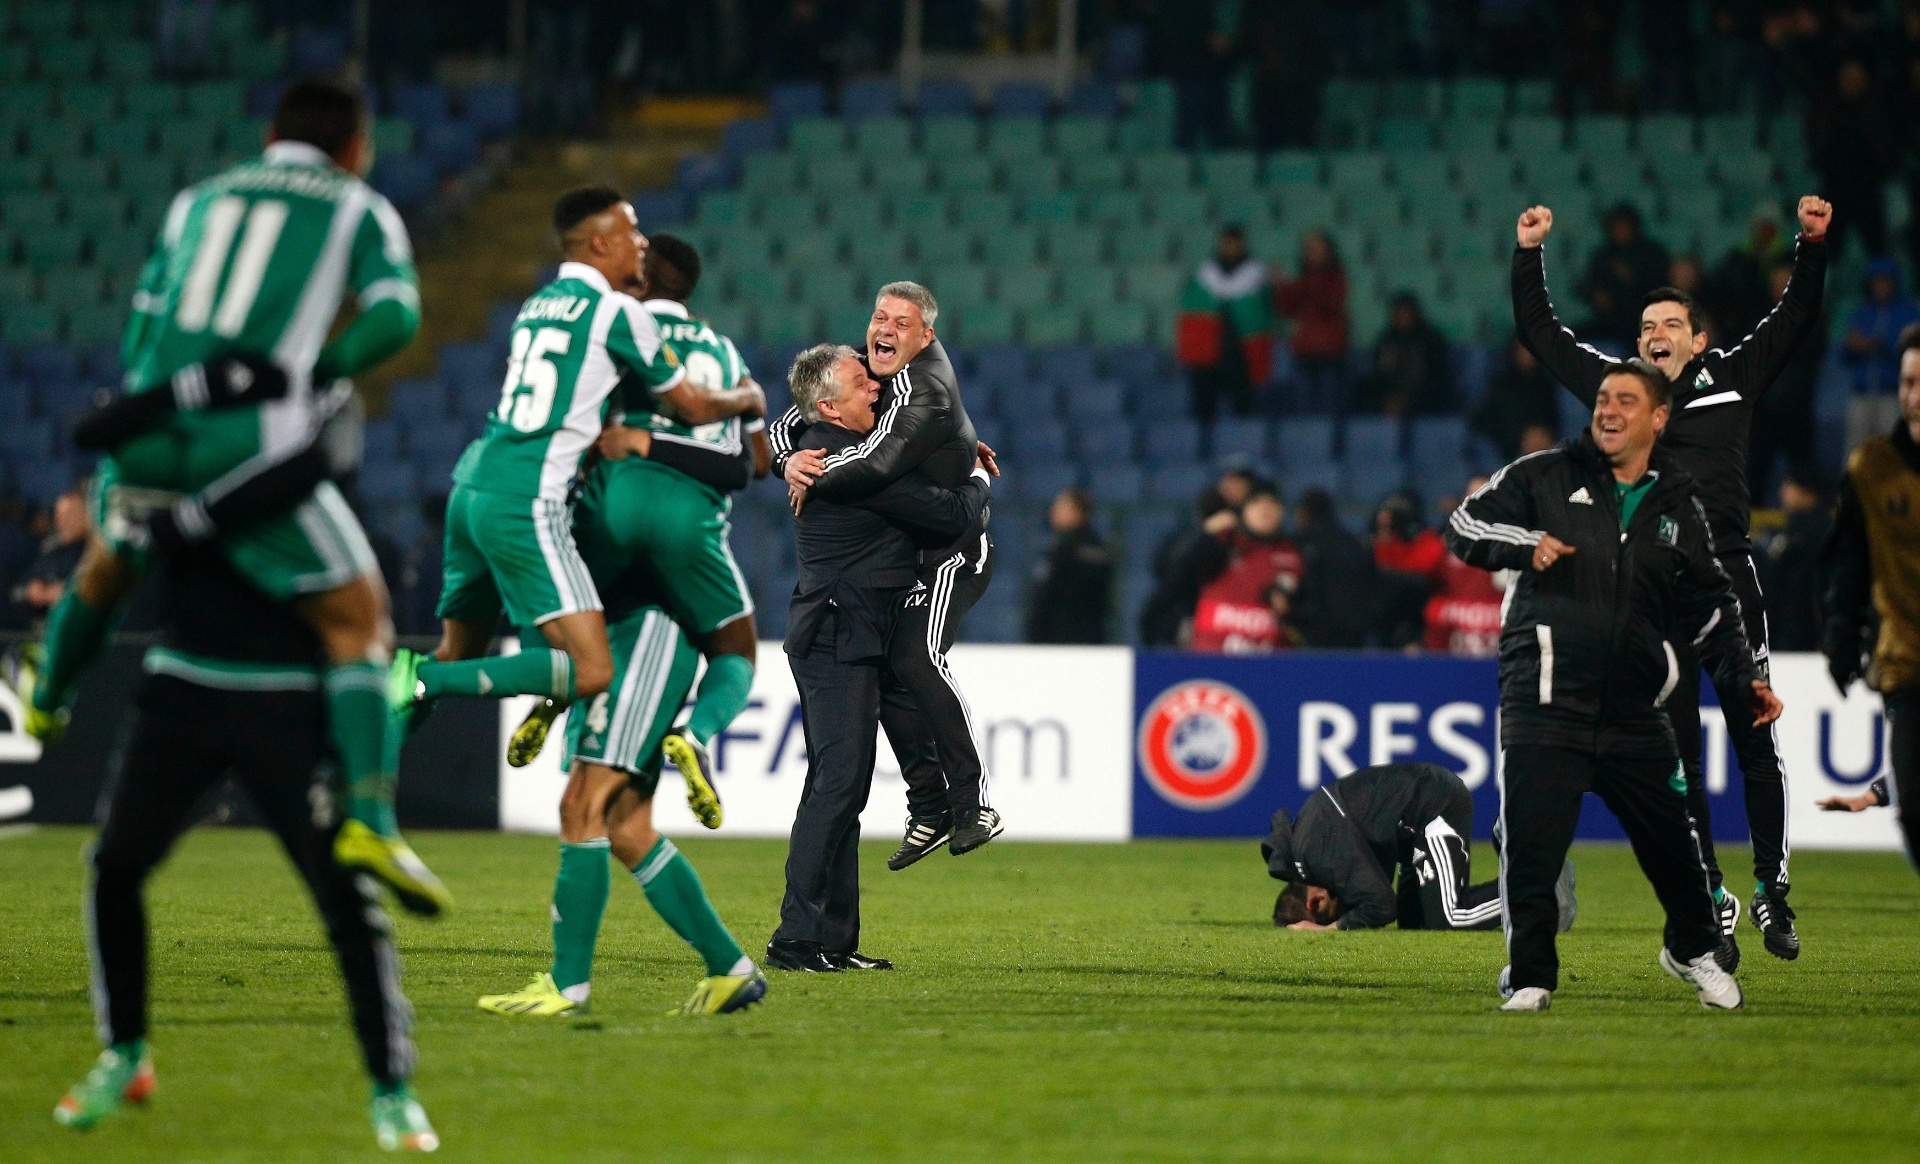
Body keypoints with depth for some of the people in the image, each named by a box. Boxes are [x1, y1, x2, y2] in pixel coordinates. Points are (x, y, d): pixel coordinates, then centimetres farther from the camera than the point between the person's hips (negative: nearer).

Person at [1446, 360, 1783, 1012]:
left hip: (1634, 711, 3)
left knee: (1673, 841, 7)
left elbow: (1711, 607, 20)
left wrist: (1742, 679, 11)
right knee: (1531, 848, -10)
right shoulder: (1544, 478, 5)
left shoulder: (1675, 507, 14)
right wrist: (1527, 545, -11)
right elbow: (1465, 527, 6)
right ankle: (1530, 978, 3)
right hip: (1544, 706, -3)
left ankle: (1692, 951, 33)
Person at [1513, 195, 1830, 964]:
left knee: (1755, 741, -1)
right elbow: (1541, 335, 20)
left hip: (1728, 577, -1)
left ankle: (1773, 888, 6)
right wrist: (1529, 257, 15)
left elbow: (1795, 318, 16)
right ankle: (1711, 901, 6)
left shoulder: (1732, 376, 11)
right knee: (1676, 750, 1)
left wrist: (1813, 244, 6)